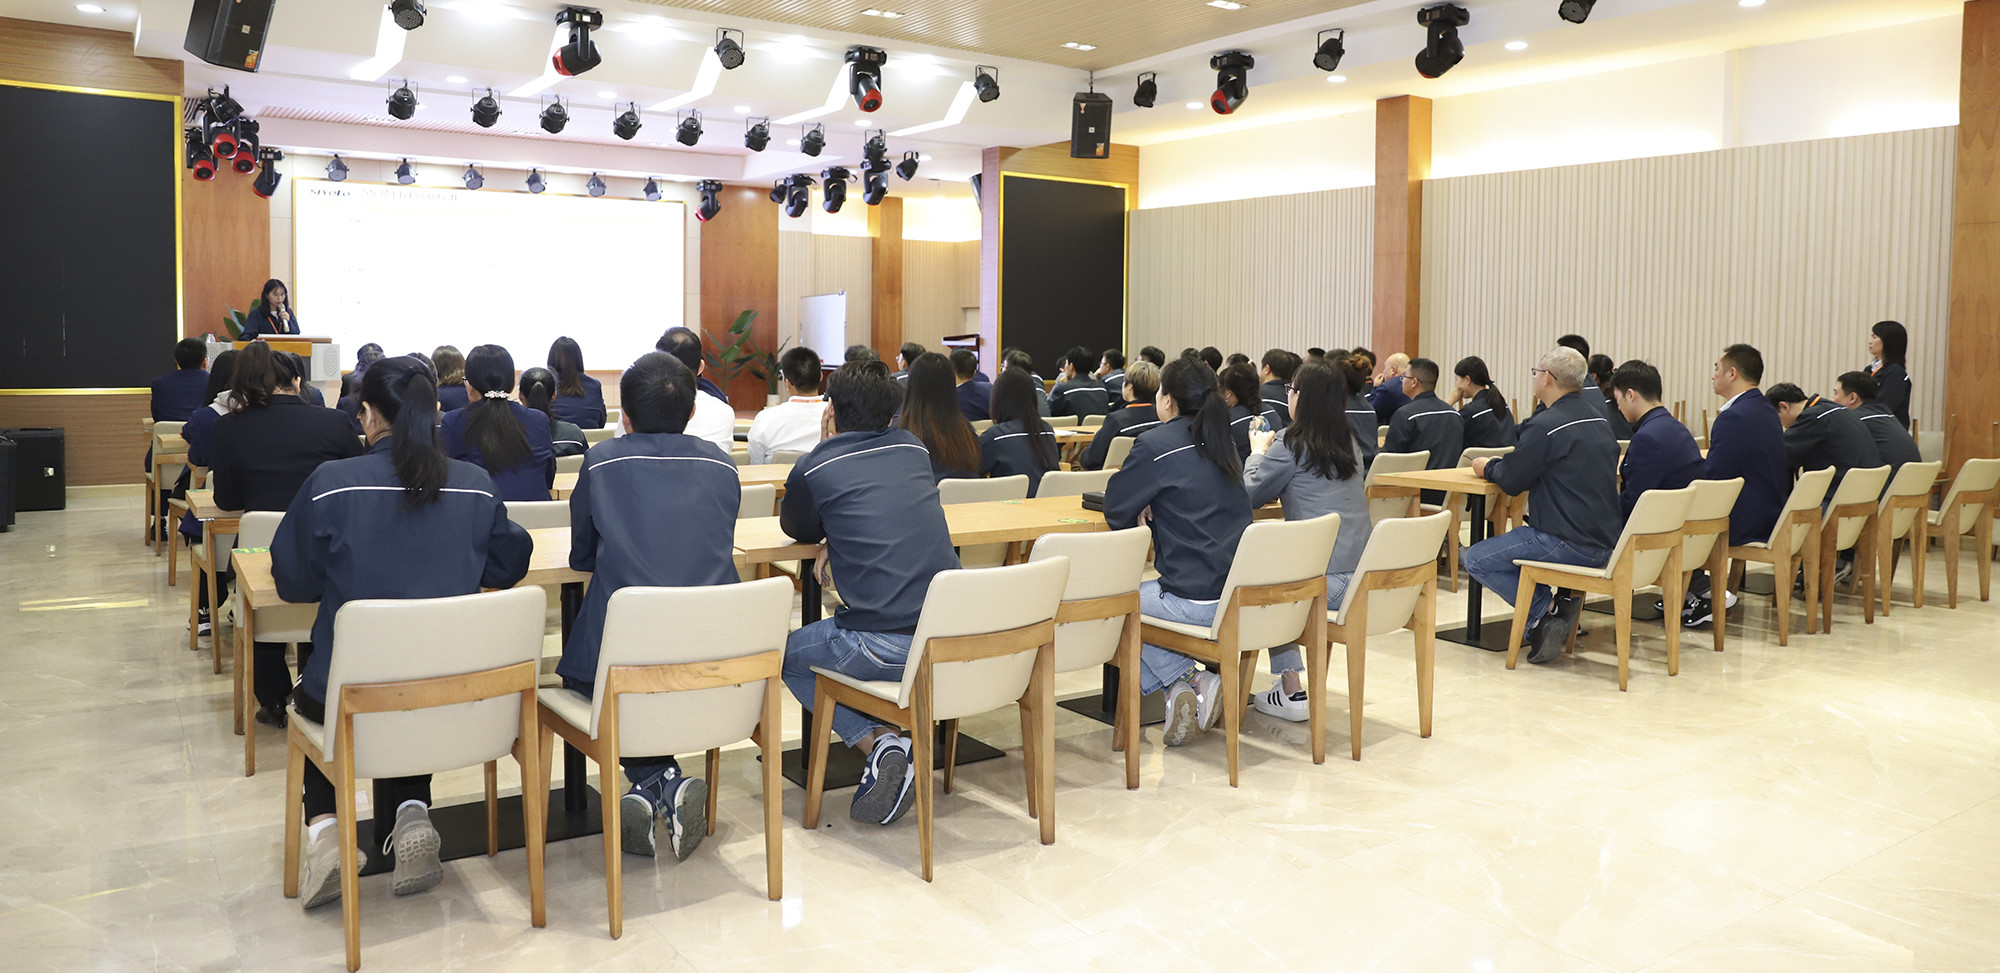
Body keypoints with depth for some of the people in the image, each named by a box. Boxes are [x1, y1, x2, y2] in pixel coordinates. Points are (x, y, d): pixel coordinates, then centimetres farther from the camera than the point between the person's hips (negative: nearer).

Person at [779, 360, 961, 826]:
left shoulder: (816, 467, -2)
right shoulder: (912, 447, 12)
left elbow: (797, 529, 19)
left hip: (883, 645, -5)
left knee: (789, 655, 23)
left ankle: (880, 744, 4)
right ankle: (888, 742, 19)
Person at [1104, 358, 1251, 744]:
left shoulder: (1155, 445, -10)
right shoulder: (1224, 445, 12)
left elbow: (1116, 512, -5)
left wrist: (1140, 505, 15)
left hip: (1195, 599, -8)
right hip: (1242, 593, 8)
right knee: (1140, 595, 25)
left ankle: (1192, 679, 5)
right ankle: (1179, 690, 11)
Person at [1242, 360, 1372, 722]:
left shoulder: (1292, 444, -10)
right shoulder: (1349, 442, 12)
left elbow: (1250, 495, 2)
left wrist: (1258, 452, 17)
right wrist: (1271, 452, 24)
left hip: (1325, 582, -7)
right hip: (1363, 577, 7)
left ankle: (1291, 692, 15)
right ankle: (1288, 684, 25)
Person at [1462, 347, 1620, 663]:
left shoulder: (1547, 424, -18)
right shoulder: (1597, 413, 11)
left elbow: (1511, 481, -13)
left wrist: (1487, 467, 8)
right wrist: (1500, 464, 18)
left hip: (1569, 543, -9)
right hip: (1605, 543, 9)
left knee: (1475, 560, -1)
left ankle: (1540, 618, -5)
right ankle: (1567, 597, 15)